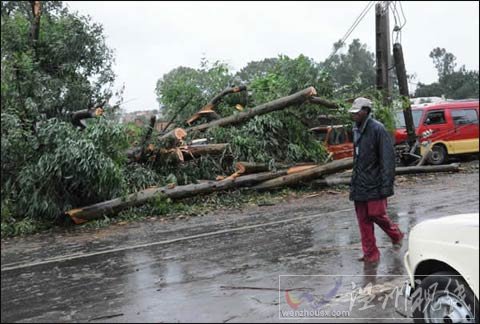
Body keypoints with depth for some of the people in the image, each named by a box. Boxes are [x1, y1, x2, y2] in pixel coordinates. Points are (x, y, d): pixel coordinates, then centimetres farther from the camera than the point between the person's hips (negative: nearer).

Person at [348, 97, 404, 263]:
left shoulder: (377, 129, -13)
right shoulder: (356, 129, 11)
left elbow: (387, 158, -15)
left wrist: (386, 186, -19)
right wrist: (355, 179, 16)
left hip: (374, 184, -7)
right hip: (359, 184, 7)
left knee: (377, 214, -2)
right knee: (363, 220, 8)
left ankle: (396, 235, 27)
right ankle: (370, 253, 17)